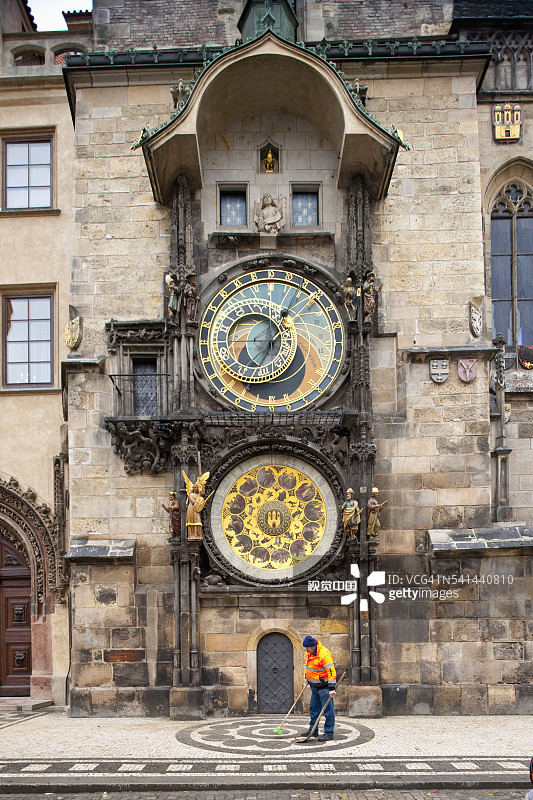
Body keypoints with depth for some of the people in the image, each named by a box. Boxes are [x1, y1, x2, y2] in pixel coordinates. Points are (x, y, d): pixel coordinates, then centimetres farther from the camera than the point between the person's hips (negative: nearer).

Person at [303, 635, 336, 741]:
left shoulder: (324, 655, -25)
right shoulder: (310, 652, 3)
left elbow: (331, 671, -28)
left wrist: (331, 688, -32)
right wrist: (307, 677, 29)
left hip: (324, 686, -9)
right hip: (315, 686, 9)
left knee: (328, 710, -5)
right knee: (314, 708, 17)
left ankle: (329, 733, -1)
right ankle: (313, 730, 28)